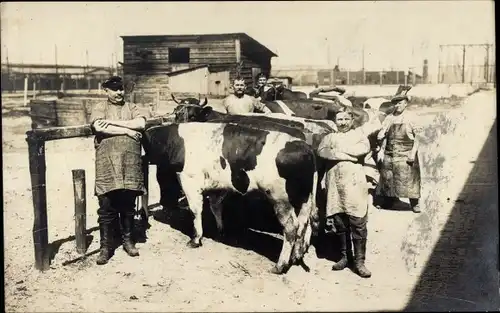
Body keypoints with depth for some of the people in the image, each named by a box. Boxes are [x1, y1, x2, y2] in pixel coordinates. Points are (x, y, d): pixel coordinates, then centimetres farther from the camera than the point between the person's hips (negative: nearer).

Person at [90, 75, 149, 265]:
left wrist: (113, 122, -7)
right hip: (107, 163, -2)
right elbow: (99, 127, -10)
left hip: (130, 162, 2)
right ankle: (106, 246, 8)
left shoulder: (131, 107, 17)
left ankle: (128, 240, 23)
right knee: (107, 206, -1)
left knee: (128, 205, 8)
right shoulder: (100, 108, 10)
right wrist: (127, 130, -9)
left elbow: (141, 123, -3)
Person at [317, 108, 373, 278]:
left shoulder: (359, 132, 14)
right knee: (339, 222, 7)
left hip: (355, 183, -2)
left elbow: (365, 148, -7)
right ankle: (344, 256, 20)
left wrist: (340, 149, -4)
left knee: (358, 223, -6)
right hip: (334, 184, 2)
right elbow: (321, 151, -3)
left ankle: (359, 261, 0)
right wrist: (348, 155, -11)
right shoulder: (329, 137, 18)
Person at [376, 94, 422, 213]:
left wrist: (413, 153, -11)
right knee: (387, 178, 7)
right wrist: (382, 150, 3)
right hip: (390, 154, 4)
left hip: (406, 155, -3)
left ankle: (415, 203, 10)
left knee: (409, 178, -3)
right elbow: (384, 136, 13)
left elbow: (417, 138, -2)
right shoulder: (389, 118, 8)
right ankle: (387, 202, 21)